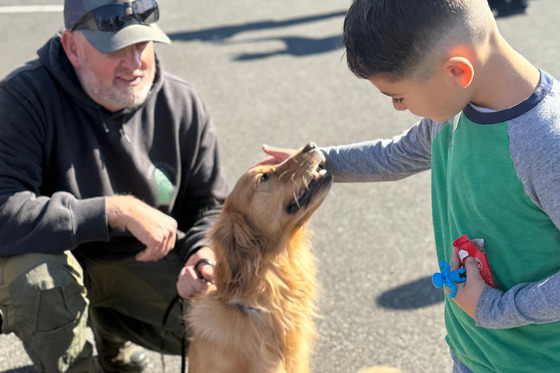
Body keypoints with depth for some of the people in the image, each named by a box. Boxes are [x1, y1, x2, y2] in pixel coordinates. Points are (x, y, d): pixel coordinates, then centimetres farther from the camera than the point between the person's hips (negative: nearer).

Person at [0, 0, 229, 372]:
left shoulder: (182, 103, -9)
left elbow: (210, 204, 2)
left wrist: (204, 252, -22)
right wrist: (116, 211, -37)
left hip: (142, 259, 4)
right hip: (58, 254, -4)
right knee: (37, 277, -38)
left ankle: (112, 327, 18)